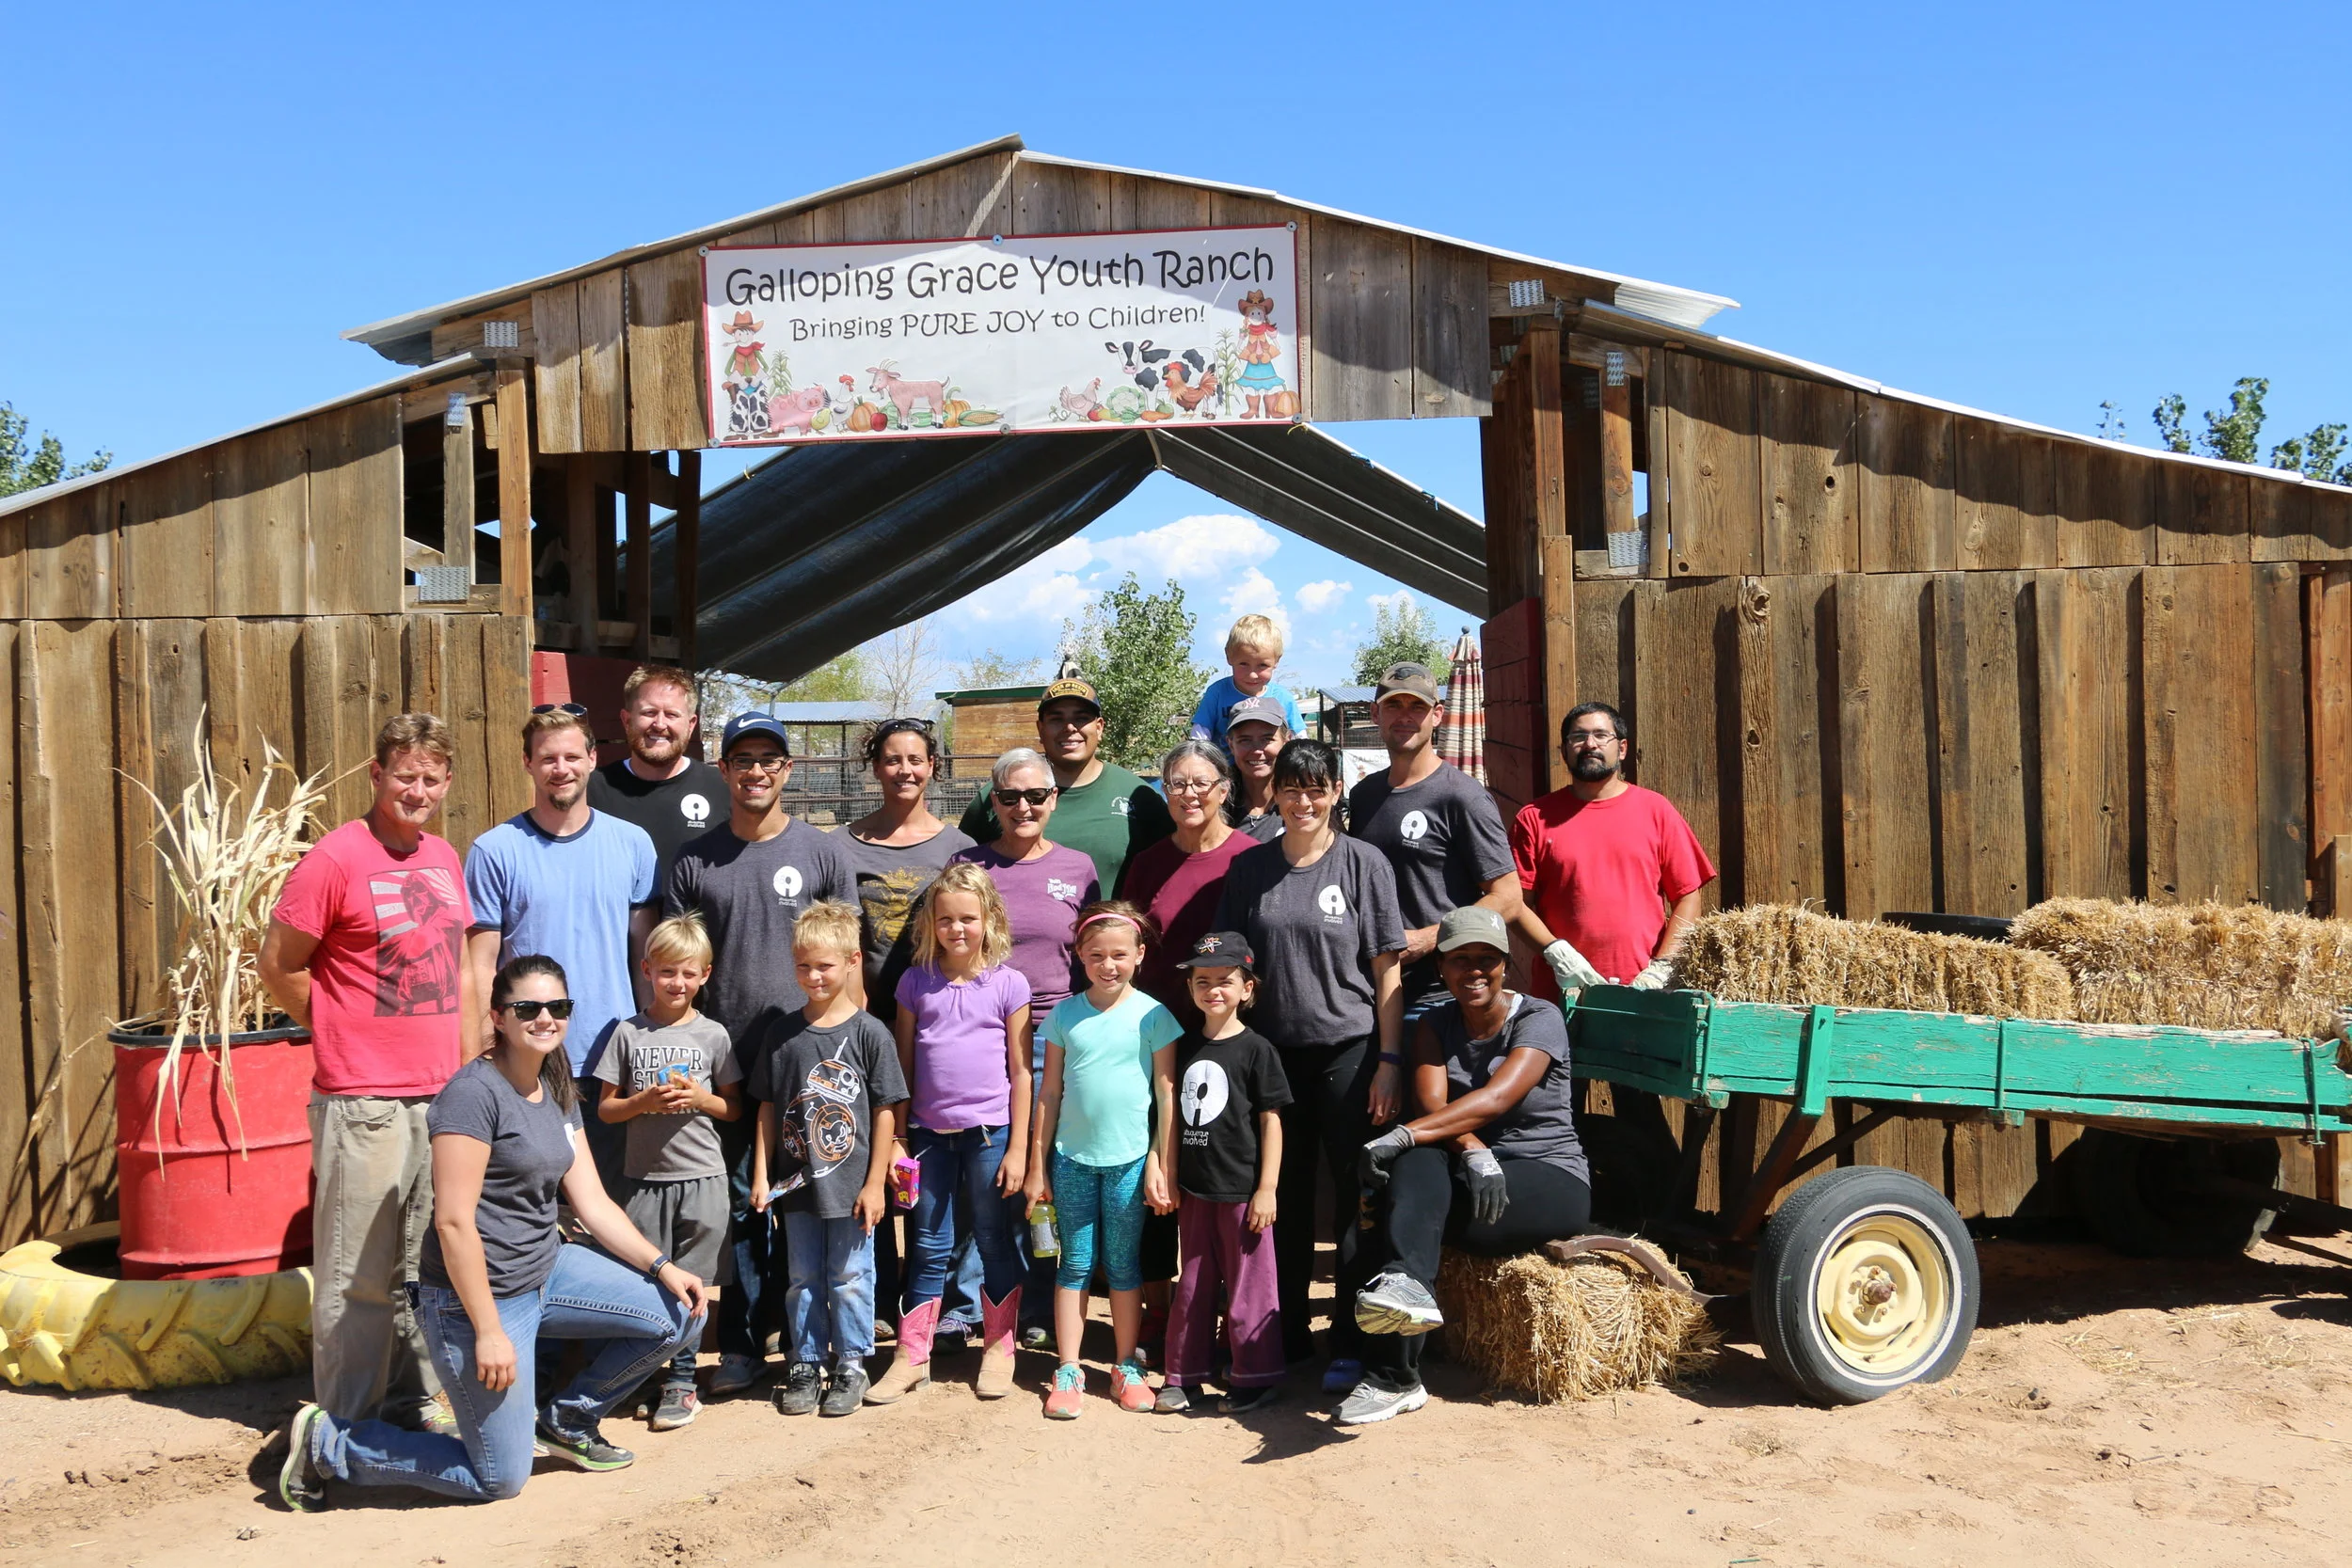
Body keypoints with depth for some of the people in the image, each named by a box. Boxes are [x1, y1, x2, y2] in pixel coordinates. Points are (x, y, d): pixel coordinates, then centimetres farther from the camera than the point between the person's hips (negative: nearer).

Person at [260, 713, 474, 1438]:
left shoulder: (444, 859, 11)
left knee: (425, 1264, 15)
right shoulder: (336, 859, -11)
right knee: (359, 1274, 2)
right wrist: (346, 1030, 0)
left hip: (441, 1094, 7)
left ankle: (414, 1402, 27)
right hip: (363, 1101, -7)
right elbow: (278, 965, -6)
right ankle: (349, 1429, 13)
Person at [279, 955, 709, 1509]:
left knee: (681, 1313, 2)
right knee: (500, 1479, 0)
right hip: (478, 1295, -8)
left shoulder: (557, 1093, 8)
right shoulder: (475, 1093, -20)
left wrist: (661, 1266, -2)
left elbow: (593, 1203, 9)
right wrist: (488, 1331, -23)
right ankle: (326, 1441, 13)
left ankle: (566, 1420, 20)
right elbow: (453, 1220, -23)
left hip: (547, 1270, 8)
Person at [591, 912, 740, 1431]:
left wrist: (700, 1098, -9)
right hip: (644, 1178, 1)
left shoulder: (712, 1035, 3)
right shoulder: (629, 1033, 3)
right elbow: (605, 1109, 5)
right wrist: (645, 1101, -13)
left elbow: (734, 1108, 9)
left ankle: (681, 1382, 10)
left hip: (702, 1178, -1)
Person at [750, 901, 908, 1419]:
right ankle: (806, 1364, 26)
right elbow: (768, 1107, 6)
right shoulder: (786, 1033, 2)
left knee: (850, 1278, 8)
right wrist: (760, 1176, 1)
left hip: (850, 1184, -3)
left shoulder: (869, 1033, -8)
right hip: (796, 1182, 3)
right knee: (802, 1279, 13)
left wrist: (875, 1184, -8)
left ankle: (851, 1365, 22)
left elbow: (885, 1111, -7)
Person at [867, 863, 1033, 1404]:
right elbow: (904, 1065, 8)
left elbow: (1020, 1072, -2)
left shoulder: (1008, 984, -3)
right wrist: (897, 1138, 4)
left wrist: (1017, 1148, -5)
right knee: (928, 1247, 8)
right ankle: (911, 1356, 16)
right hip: (930, 1132, 2)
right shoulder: (916, 982, 3)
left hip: (989, 1132, -2)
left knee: (994, 1244, 9)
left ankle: (999, 1348, 22)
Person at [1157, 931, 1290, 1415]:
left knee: (1248, 1286, 3)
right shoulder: (1184, 1047, 8)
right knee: (1192, 1285, 14)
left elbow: (1271, 1120, -7)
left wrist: (1267, 1189, -10)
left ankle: (1254, 1379, 15)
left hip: (1242, 1189, -5)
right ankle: (1183, 1375, 24)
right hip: (1194, 1188, 5)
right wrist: (1169, 1178, 12)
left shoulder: (1256, 1049, -7)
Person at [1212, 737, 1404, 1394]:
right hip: (1274, 1051, 3)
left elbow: (1387, 970, -2)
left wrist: (1389, 1060, -7)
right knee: (1283, 1199, 10)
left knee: (1355, 1198, 0)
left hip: (1348, 1050, -3)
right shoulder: (1249, 867, 7)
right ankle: (1284, 1335, 23)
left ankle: (1352, 1345, 11)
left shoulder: (1363, 863, -1)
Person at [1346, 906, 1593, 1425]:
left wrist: (1401, 1136, -33)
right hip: (1466, 1177, 4)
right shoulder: (1436, 1025, 9)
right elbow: (1432, 1105, -8)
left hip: (1551, 1182, -4)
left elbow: (1496, 1098, -24)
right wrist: (1474, 1153, -29)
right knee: (1415, 1165, -33)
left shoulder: (1539, 1019, -7)